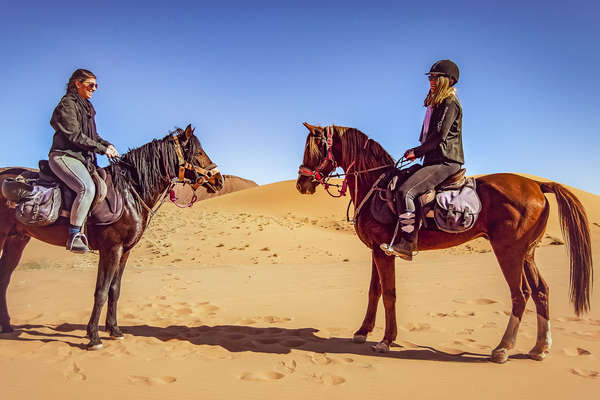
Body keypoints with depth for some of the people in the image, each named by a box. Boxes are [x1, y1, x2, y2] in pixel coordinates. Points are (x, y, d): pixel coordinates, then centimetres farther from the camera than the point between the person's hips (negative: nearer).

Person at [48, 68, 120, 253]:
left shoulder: (86, 106, 21)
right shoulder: (67, 104, -6)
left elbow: (92, 135, 24)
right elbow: (75, 136, -15)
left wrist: (108, 145, 5)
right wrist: (102, 149, -14)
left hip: (83, 158, 10)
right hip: (64, 156, -10)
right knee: (87, 188, -31)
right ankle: (74, 236, -28)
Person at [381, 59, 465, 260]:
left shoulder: (450, 104, -8)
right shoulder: (436, 105, 23)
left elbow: (439, 136, -17)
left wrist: (416, 151, -11)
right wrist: (418, 152, 11)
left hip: (445, 162, -11)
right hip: (434, 161, 11)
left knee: (406, 191, -27)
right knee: (397, 185, 9)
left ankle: (406, 244, -25)